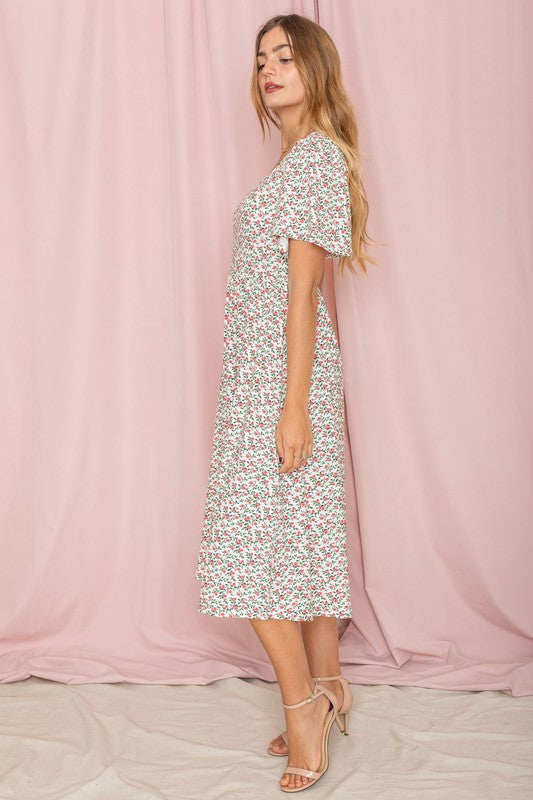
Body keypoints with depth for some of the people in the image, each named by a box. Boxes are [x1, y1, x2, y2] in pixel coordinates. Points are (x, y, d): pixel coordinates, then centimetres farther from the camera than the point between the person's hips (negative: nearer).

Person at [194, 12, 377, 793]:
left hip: (281, 370, -10)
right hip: (267, 369, 10)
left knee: (258, 537, -6)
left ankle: (305, 706, 4)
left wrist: (293, 405, -19)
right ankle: (326, 688, 21)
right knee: (306, 531, 11)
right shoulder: (303, 158, 18)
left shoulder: (316, 156, -11)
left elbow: (303, 289, -17)